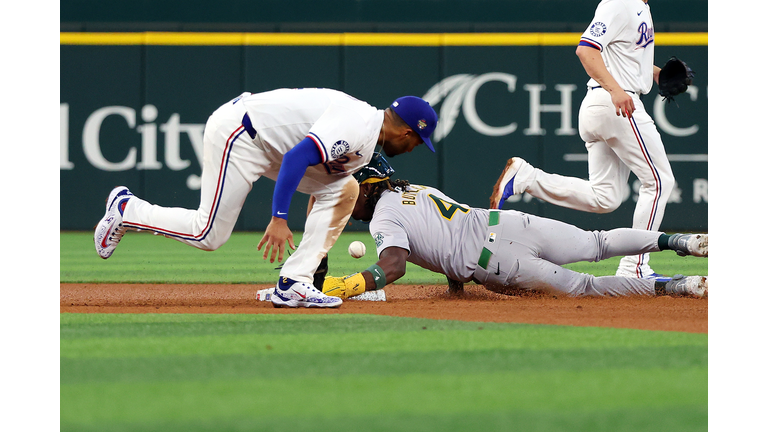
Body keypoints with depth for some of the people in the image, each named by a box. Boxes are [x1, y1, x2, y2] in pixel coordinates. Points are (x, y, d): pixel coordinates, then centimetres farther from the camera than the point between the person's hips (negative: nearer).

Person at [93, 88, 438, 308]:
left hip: (271, 143, 10)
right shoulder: (355, 128, -22)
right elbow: (297, 158, -32)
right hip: (236, 131, -10)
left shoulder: (366, 149, 11)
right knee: (209, 235, -9)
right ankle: (127, 210, 12)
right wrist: (279, 218, -35)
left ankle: (293, 285, -3)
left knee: (343, 190, 1)